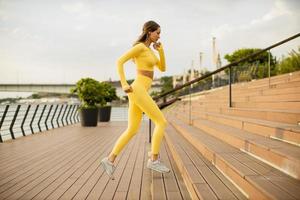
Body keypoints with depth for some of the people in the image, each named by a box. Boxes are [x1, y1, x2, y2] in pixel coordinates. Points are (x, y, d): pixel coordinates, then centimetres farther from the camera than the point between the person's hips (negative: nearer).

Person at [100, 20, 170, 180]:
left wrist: (161, 51, 11)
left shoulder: (149, 50, 24)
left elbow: (162, 68, 24)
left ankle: (109, 160, 6)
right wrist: (124, 84, -18)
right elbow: (119, 61, -13)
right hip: (138, 91, -10)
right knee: (161, 122, -6)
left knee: (132, 131, 7)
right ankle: (154, 160, -4)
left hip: (139, 92, 10)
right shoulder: (139, 47, -5)